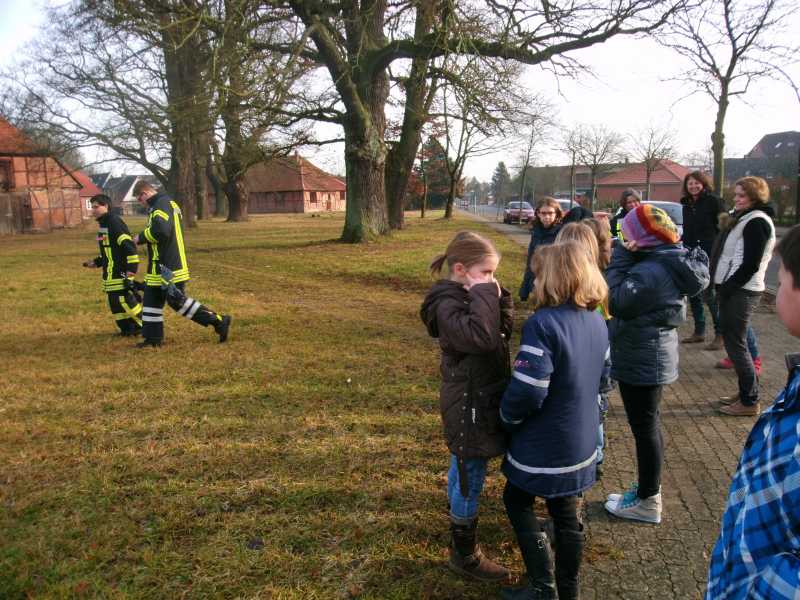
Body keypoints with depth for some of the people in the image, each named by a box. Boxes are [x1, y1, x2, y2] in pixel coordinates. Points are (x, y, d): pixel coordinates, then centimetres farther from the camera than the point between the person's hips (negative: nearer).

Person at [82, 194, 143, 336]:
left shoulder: (115, 223, -14)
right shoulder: (103, 224, 16)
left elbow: (129, 246, -21)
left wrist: (131, 268, -24)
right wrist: (97, 262, 18)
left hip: (121, 273, -10)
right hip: (110, 274, 10)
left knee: (125, 300, -9)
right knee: (115, 302, 11)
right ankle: (127, 328, 20)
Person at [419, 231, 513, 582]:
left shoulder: (467, 298, 6)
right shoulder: (448, 305, -24)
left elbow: (502, 332, 10)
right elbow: (481, 336, -39)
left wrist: (498, 299, -6)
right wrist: (484, 295, -29)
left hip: (475, 401, 10)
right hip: (469, 406, -10)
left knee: (462, 470, 26)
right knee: (470, 479, 4)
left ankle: (458, 521, 47)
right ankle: (465, 555, 20)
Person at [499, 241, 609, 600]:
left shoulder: (543, 324, -26)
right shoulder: (598, 321, 1)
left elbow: (526, 392, -29)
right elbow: (603, 376, 13)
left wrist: (507, 418, -9)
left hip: (543, 446, -7)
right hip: (580, 442, 7)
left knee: (517, 503, 15)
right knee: (567, 516, 20)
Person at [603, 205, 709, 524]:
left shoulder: (652, 270, -25)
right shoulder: (668, 261, 6)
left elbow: (616, 301, -24)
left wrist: (621, 257, -20)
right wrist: (627, 257, -1)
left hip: (642, 360, -10)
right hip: (650, 356, 10)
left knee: (644, 426, 2)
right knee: (648, 423, 20)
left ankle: (648, 502, 17)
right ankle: (647, 488, 35)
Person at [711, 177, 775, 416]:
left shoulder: (756, 222, -14)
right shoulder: (744, 218, 16)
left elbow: (750, 265, -20)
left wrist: (726, 288, -15)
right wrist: (723, 287, 9)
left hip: (741, 291, -10)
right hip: (734, 289, 10)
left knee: (735, 343, -5)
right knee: (734, 341, 15)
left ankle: (750, 401, 3)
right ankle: (746, 391, 25)